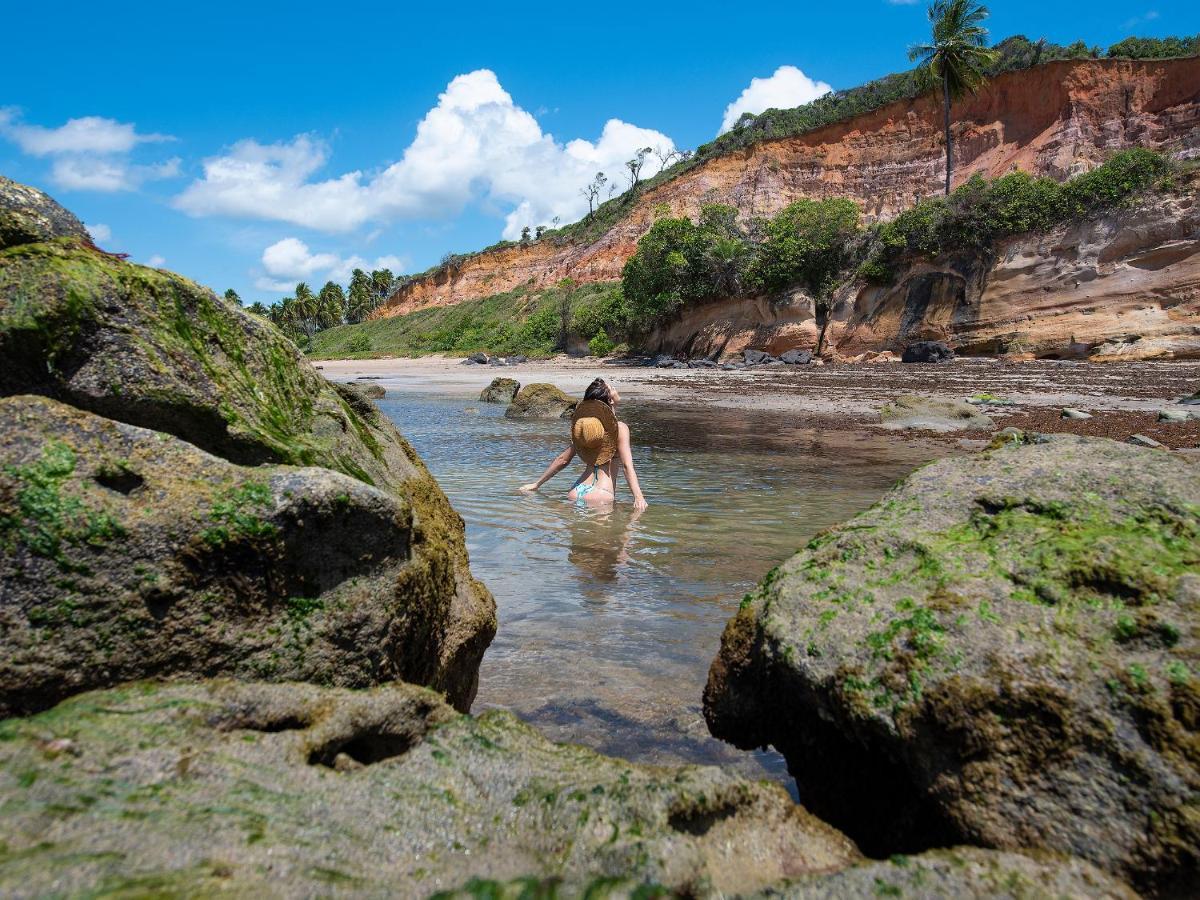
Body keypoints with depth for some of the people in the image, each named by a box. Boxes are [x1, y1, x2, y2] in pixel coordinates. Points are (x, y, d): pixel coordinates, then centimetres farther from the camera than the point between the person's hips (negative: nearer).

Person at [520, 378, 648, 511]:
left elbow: (563, 459, 17)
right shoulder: (620, 427, -2)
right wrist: (638, 497, -21)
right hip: (601, 496, -6)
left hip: (576, 492, 6)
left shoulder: (583, 424, 14)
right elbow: (627, 465, -13)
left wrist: (537, 484, 26)